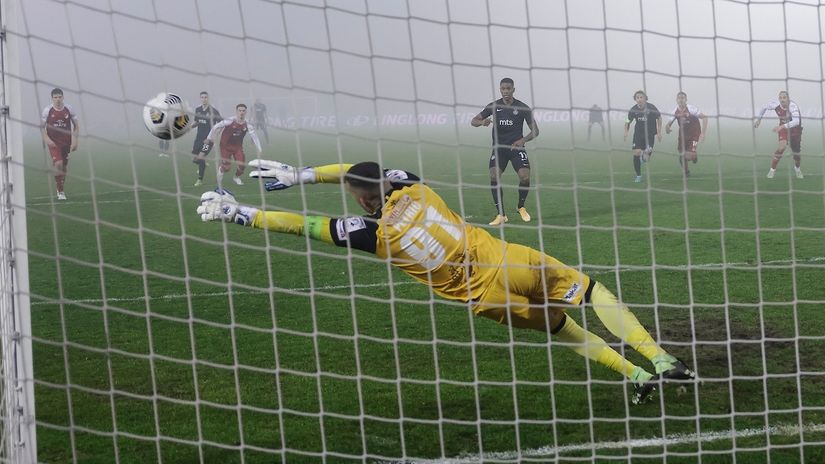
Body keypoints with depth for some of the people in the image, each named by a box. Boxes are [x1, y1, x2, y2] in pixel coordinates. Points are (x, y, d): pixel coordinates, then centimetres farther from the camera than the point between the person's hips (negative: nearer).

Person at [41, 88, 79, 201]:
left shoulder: (68, 109, -1)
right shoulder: (47, 111, -6)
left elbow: (76, 125, 8)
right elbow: (42, 127, 2)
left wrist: (74, 139, -2)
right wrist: (47, 139, -12)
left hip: (66, 142, 3)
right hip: (53, 142, -3)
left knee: (64, 167, 10)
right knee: (58, 164, -19)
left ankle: (61, 188, 29)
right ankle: (60, 191, -10)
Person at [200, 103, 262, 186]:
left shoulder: (247, 125, -13)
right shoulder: (229, 121, -23)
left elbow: (254, 137, -7)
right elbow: (216, 127, -13)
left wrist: (259, 150, -13)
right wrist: (209, 138, -7)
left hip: (238, 147, 3)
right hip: (226, 146, -3)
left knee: (242, 165, -11)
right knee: (226, 167, -10)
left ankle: (236, 177, 23)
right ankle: (220, 170, 29)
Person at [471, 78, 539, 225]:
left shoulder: (522, 108, -3)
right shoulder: (493, 106, 1)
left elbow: (535, 131, 0)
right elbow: (473, 121, 2)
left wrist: (523, 140, -19)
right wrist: (482, 122, -21)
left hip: (516, 147, -1)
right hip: (499, 147, 1)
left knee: (525, 177, -18)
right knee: (494, 176, -19)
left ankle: (521, 207, 11)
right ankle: (501, 214, -11)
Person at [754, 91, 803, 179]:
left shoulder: (792, 106, -36)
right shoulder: (776, 104, -23)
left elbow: (796, 121, -49)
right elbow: (765, 107, -1)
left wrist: (782, 126, -57)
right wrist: (759, 118, -1)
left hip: (795, 128, -1)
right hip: (783, 127, 1)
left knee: (796, 152, 6)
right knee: (782, 146, -24)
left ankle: (797, 168, 40)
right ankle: (772, 169, -11)